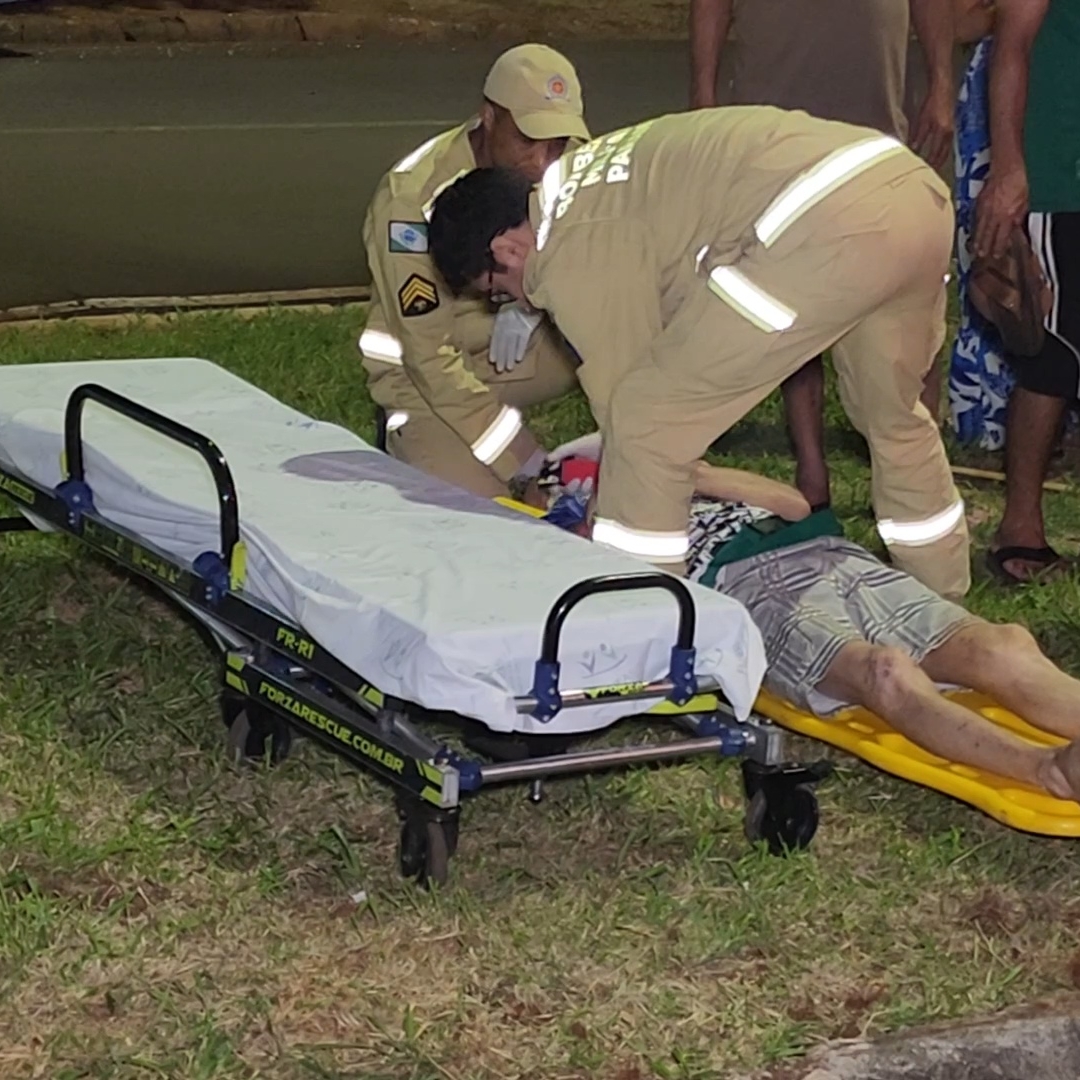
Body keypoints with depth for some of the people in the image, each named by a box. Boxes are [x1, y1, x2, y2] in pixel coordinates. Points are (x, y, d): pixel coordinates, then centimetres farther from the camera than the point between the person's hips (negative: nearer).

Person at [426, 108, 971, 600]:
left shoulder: (574, 252, 2)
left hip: (829, 225, -10)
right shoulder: (583, 180, 29)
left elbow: (623, 390, 9)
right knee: (894, 413, 32)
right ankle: (942, 598, 47)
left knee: (646, 422, 2)